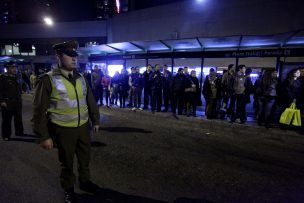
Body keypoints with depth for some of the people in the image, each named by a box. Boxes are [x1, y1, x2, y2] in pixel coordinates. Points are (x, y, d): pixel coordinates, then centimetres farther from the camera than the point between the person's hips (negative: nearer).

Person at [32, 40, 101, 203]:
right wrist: (44, 136, -11)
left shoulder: (81, 78, 4)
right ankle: (68, 189, 39)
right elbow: (39, 110, -11)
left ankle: (84, 181, 45)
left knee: (85, 158, 20)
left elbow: (90, 101, 11)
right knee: (66, 162, 15)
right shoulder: (48, 79, -12)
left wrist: (95, 120, 13)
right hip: (63, 130, -4)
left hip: (83, 126, 5)